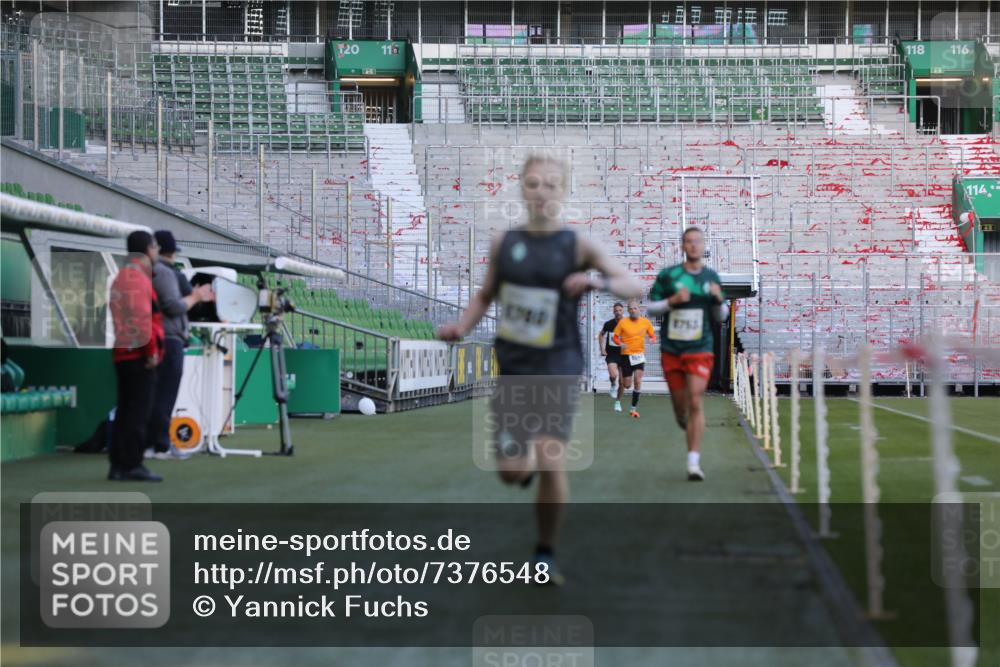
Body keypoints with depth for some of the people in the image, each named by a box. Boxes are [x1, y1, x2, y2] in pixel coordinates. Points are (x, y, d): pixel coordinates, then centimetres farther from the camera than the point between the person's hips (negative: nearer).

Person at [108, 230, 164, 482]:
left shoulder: (121, 278, 19)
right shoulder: (139, 278, -13)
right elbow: (143, 319, -21)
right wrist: (152, 351, -16)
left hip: (123, 353, 10)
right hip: (139, 355, -10)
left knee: (125, 411, 11)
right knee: (139, 412, -8)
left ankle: (118, 465, 13)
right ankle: (133, 465, -8)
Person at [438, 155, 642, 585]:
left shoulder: (577, 247, -7)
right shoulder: (503, 244, 1)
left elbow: (635, 287, -13)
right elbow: (485, 296, 15)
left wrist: (599, 281, -33)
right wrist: (462, 327, -4)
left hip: (558, 367, -3)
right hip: (512, 365, 3)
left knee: (551, 465, -14)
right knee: (511, 473, 3)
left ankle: (546, 554, 10)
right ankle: (527, 458, 44)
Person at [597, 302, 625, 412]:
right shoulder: (609, 324, -3)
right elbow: (601, 335, 14)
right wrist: (602, 349, 6)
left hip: (623, 354, 1)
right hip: (611, 354, -1)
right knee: (613, 375, -25)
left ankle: (618, 402, 21)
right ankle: (613, 386, 10)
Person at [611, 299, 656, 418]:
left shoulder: (646, 322, 0)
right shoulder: (623, 322, -6)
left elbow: (653, 336, 10)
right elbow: (615, 337, 1)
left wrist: (652, 339, -13)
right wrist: (621, 344, -19)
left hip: (639, 355, 1)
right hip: (626, 355, -1)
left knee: (638, 381, -14)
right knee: (627, 385, 2)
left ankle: (634, 408, -5)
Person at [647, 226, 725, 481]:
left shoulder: (712, 277, 6)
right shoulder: (668, 275, -1)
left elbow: (719, 319, 13)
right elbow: (651, 307, 2)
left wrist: (718, 299, -8)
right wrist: (672, 300, -15)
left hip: (700, 349, 0)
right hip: (671, 350, 0)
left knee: (696, 403, -12)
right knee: (680, 404, 6)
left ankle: (694, 463, -14)